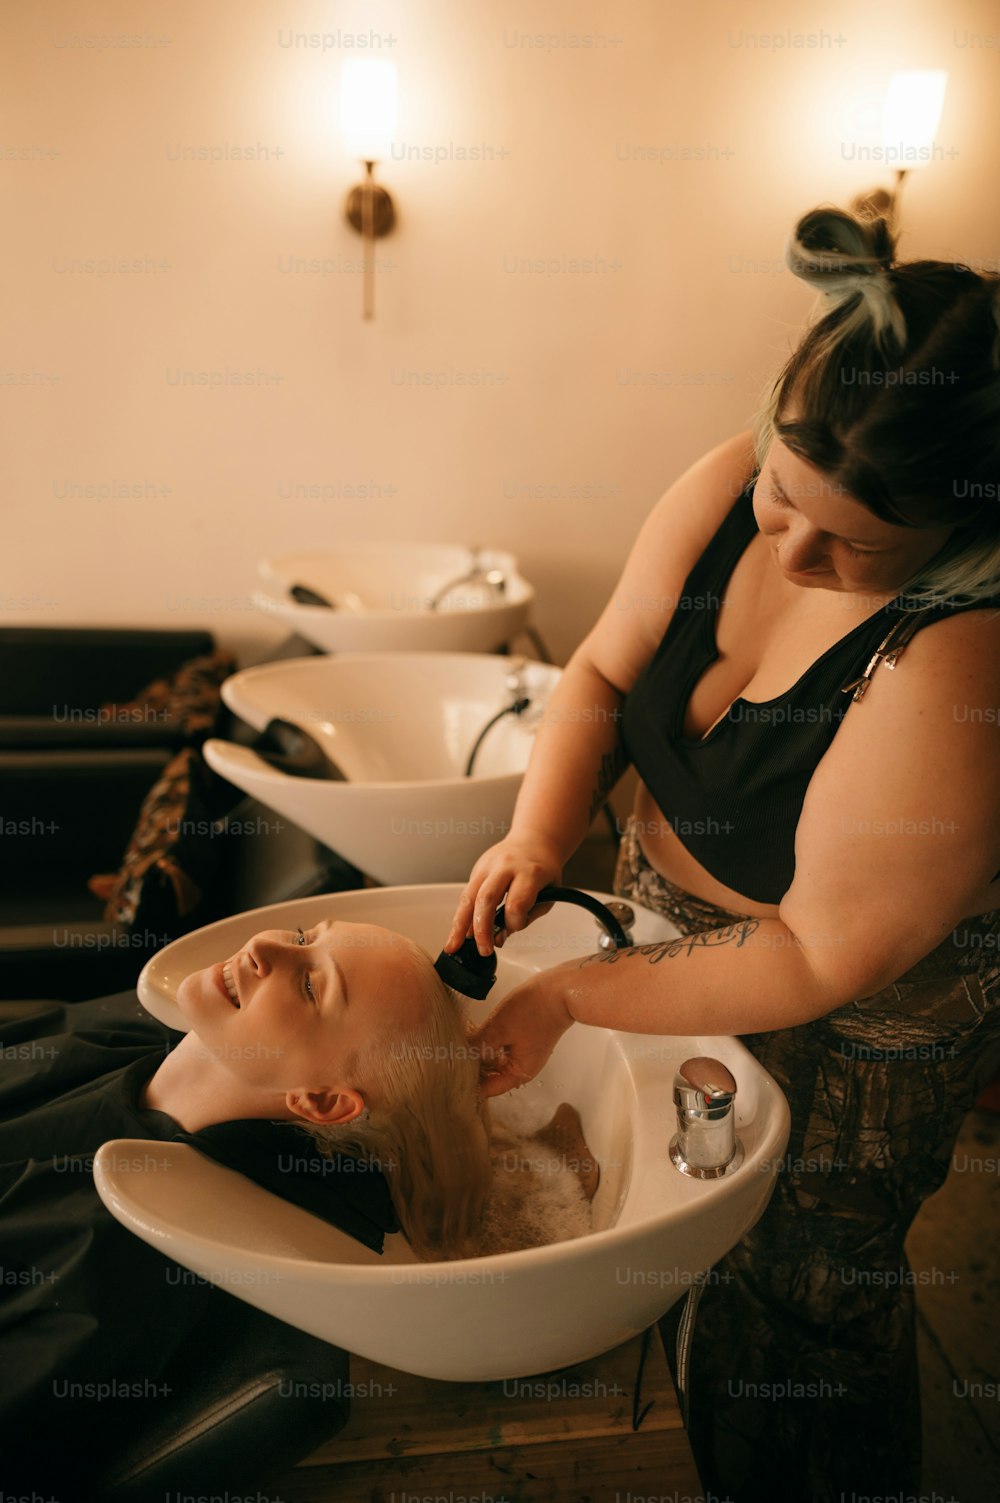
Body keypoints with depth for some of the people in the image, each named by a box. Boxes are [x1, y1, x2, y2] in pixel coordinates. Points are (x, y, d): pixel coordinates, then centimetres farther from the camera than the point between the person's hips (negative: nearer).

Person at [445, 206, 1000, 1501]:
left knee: (802, 1284, 14)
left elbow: (825, 960, -30)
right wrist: (539, 833, -22)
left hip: (858, 1025, -6)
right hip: (675, 909, 7)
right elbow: (605, 670, -6)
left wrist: (572, 997, -25)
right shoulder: (727, 488, -17)